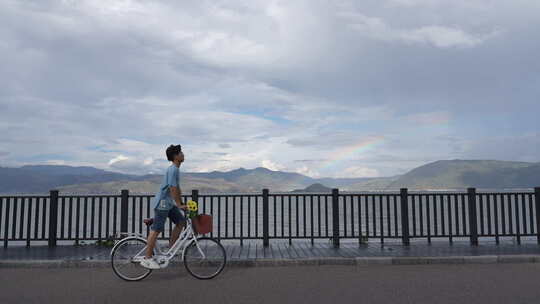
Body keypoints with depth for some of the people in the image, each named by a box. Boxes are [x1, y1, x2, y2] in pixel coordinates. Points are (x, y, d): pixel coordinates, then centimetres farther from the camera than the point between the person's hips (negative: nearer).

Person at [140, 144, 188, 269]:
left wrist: (182, 203, 20)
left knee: (181, 221, 9)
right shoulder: (173, 170, -19)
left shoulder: (176, 169, 13)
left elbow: (177, 188, 19)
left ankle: (170, 248, 16)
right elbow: (173, 189, -23)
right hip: (162, 203, -10)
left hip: (168, 203, 10)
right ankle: (147, 258, 2)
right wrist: (179, 205, -21)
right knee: (156, 230, -5)